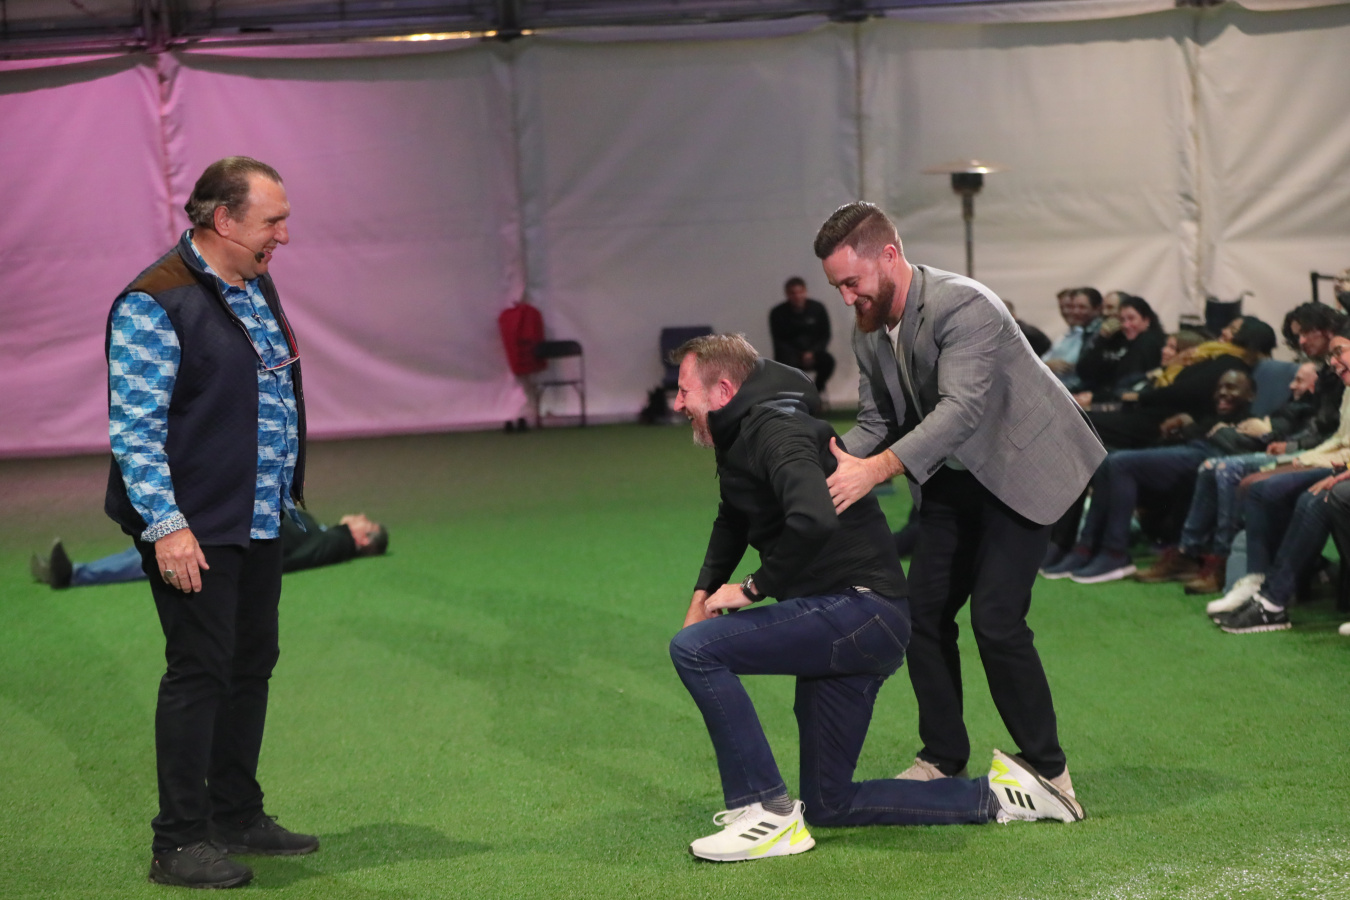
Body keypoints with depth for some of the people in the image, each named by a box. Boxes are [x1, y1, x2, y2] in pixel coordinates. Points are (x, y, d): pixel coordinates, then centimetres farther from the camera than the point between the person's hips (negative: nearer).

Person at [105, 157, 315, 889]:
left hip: (260, 524, 9)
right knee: (199, 672, -6)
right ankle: (178, 842, 3)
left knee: (252, 665, 14)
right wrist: (166, 526, -22)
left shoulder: (257, 288, 13)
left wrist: (288, 497, 21)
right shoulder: (153, 304, -15)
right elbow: (133, 428, -17)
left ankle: (236, 816, 27)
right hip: (194, 531, -9)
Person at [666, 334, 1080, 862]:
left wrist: (754, 589, -21)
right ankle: (995, 795, 19)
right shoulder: (740, 439, 16)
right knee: (828, 807, 13)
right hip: (840, 622, 11)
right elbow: (733, 520, 36)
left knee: (695, 648, -22)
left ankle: (769, 815, -17)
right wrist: (704, 594, 20)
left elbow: (813, 520, -35)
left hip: (862, 611, -11)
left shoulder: (775, 430, -16)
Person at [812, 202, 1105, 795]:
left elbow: (962, 408, -38)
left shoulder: (962, 306, -27)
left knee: (996, 619, -14)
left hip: (1020, 469, -8)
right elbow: (876, 422, 6)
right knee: (923, 610, 4)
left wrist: (877, 469, -48)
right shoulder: (869, 333, 0)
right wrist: (838, 465, -16)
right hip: (953, 481, 8)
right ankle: (943, 758, 18)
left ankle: (1046, 769, 0)